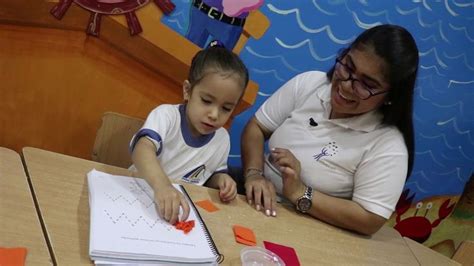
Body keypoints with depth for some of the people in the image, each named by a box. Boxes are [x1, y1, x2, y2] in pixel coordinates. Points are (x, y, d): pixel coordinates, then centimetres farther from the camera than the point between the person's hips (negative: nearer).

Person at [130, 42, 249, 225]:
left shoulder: (222, 140, -1)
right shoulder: (167, 115, -15)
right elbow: (143, 150, -34)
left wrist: (220, 179, -9)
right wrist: (162, 186, -51)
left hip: (180, 209, 4)